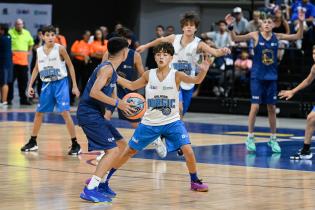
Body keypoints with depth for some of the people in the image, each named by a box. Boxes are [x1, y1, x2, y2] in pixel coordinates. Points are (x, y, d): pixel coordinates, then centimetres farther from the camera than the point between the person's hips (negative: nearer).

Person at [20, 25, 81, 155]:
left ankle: (75, 145, -9)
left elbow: (70, 66, -4)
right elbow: (36, 69, 17)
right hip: (46, 84, 5)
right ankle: (32, 142, 26)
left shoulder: (60, 49, -10)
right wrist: (30, 85, 11)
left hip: (60, 83, -5)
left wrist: (75, 86, -8)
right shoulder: (39, 51, 4)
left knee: (65, 112, -14)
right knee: (39, 113, 11)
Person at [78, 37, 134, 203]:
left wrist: (123, 103, 19)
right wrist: (117, 103, -22)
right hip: (89, 113, -10)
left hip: (95, 114, 10)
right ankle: (89, 190, -19)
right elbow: (94, 92, -26)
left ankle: (97, 181, 20)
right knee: (113, 150, -16)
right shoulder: (107, 68, -15)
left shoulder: (110, 68, 16)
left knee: (120, 143, 18)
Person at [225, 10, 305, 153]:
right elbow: (235, 39, -9)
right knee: (255, 106, -9)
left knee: (272, 108, 8)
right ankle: (250, 138, 4)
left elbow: (298, 36, 6)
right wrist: (230, 27, -25)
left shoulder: (277, 37, 2)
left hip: (271, 77, 3)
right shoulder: (256, 36, -5)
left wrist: (301, 22, -9)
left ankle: (273, 139, 19)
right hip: (257, 77, -3)